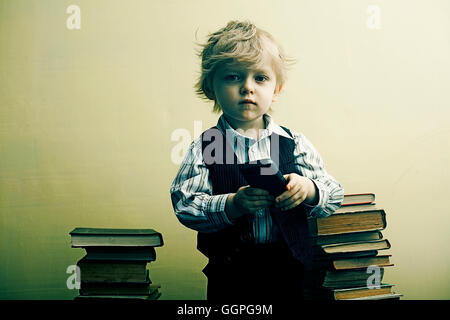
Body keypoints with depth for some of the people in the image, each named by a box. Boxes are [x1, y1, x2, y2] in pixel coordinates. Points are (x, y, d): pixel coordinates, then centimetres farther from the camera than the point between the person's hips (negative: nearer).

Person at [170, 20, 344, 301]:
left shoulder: (294, 143, 0)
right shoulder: (205, 148, -5)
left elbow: (334, 196, -1)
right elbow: (185, 206, -13)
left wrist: (308, 189, -22)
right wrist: (231, 205, -28)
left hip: (287, 271, 2)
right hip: (229, 275, -1)